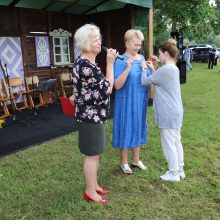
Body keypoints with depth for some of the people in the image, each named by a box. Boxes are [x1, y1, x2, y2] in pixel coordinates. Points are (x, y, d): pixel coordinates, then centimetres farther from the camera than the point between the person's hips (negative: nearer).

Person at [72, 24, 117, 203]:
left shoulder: (87, 62, 12)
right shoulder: (85, 65, -21)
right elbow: (106, 88, -19)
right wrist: (110, 63, -15)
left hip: (93, 114, 10)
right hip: (90, 115, -10)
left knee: (95, 153, 19)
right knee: (92, 155, 2)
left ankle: (94, 185, 34)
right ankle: (90, 192, 19)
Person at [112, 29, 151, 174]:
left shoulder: (142, 58, 6)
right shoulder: (120, 61, -13)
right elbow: (117, 85, -21)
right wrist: (128, 68, -30)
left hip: (140, 101, 6)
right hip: (126, 102, -6)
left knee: (138, 129, 15)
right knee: (126, 129, 4)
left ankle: (136, 159, 31)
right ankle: (124, 162, 22)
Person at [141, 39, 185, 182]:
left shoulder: (165, 69, -19)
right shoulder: (174, 69, 11)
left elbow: (145, 82, -11)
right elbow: (159, 81, 18)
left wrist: (143, 69, 5)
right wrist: (153, 69, 12)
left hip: (168, 113, -9)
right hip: (176, 111, 9)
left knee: (168, 143, 3)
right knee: (176, 141, 16)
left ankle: (174, 173, 15)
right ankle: (180, 170, 27)